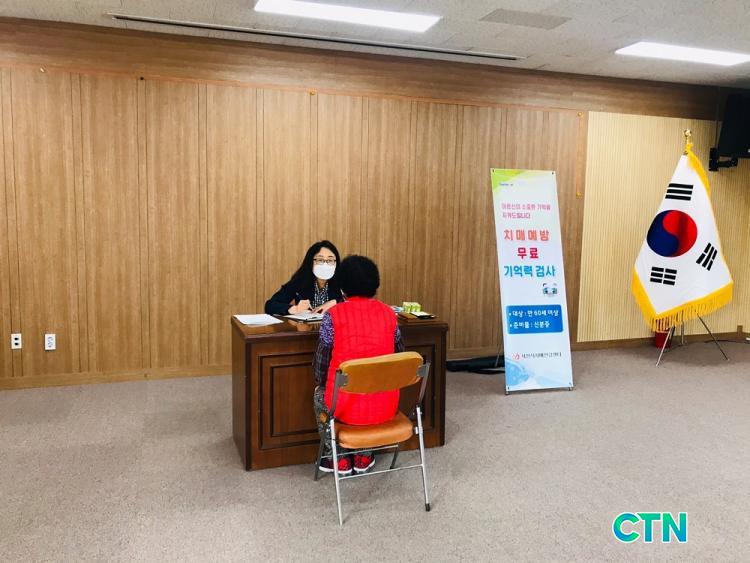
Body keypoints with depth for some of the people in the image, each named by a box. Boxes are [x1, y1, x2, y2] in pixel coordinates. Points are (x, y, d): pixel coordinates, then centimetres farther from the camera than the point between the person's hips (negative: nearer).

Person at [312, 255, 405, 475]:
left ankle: (339, 459, 33)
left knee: (320, 395, 32)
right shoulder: (389, 313, 1)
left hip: (346, 406, -3)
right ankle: (364, 456, 38)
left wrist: (321, 383, 19)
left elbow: (321, 361, -2)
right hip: (385, 406, 3)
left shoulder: (333, 315, -9)